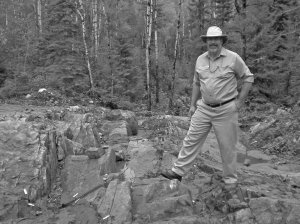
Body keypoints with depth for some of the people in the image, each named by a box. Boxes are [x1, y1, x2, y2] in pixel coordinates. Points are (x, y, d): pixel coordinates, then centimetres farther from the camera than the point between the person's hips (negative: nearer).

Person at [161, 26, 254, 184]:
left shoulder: (233, 58, -9)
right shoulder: (200, 59, 5)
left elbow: (248, 78, -3)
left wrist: (239, 102, -7)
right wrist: (192, 104, 13)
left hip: (226, 110, -4)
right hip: (203, 109, 4)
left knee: (227, 146, 6)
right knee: (191, 140, 6)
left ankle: (230, 179, 23)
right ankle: (178, 171, 16)